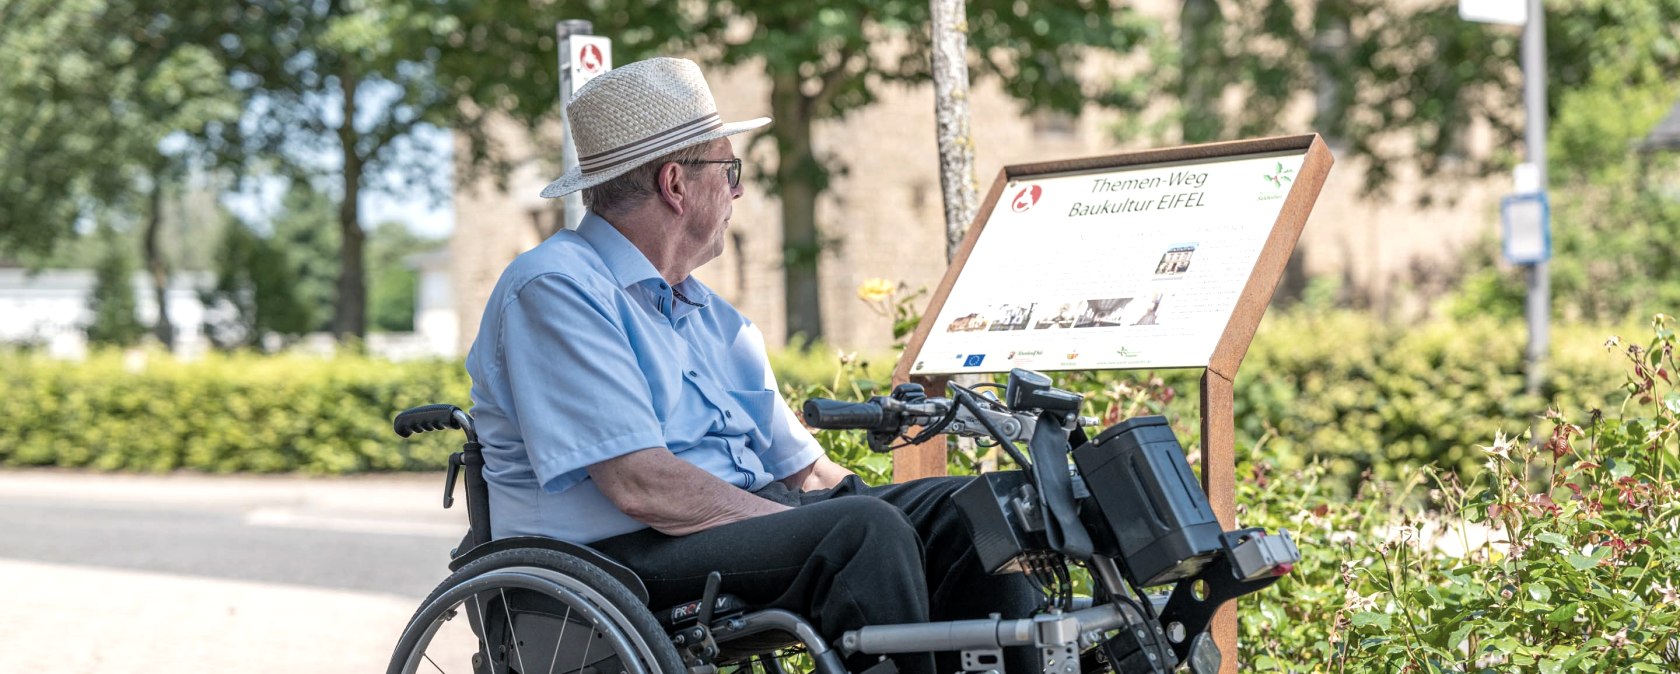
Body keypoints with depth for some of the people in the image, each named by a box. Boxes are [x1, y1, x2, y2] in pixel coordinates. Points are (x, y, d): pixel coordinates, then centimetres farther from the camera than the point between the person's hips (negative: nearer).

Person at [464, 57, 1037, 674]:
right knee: (863, 529, -29)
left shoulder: (711, 315, 21)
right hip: (616, 554, -9)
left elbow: (805, 470, 19)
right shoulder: (554, 289, -9)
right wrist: (820, 530, -18)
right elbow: (642, 485, -20)